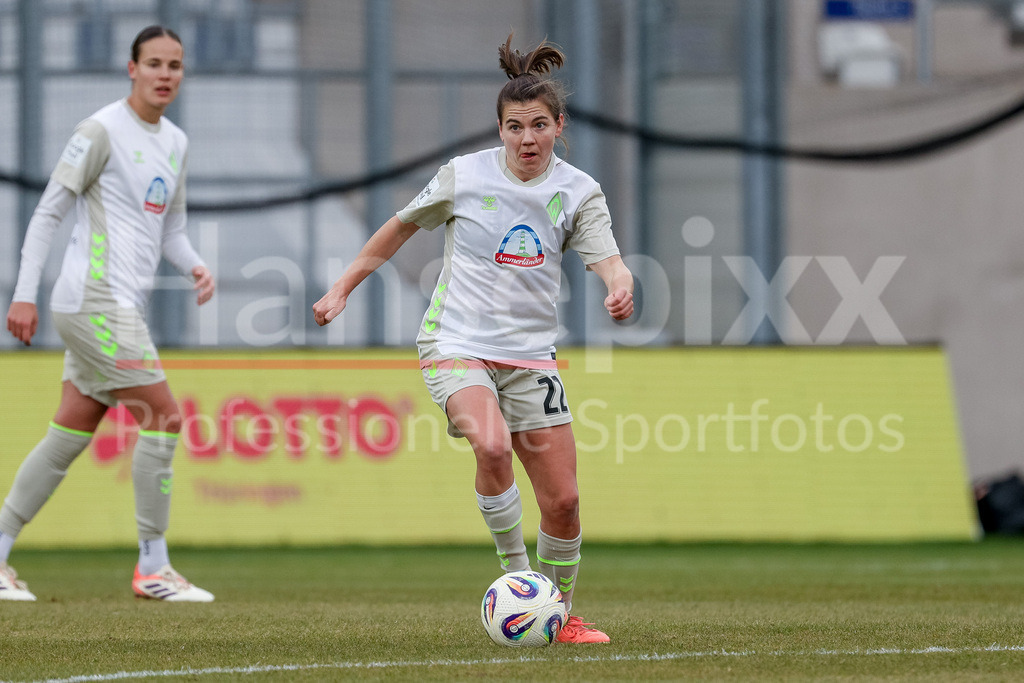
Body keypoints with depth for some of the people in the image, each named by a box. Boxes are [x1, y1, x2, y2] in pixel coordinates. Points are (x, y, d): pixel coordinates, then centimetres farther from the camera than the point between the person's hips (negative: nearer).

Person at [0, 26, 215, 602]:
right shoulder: (102, 131, -8)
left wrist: (196, 267, 2)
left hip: (124, 307, 9)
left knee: (71, 435, 9)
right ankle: (153, 567, -4)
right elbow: (49, 211, -7)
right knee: (164, 417, -11)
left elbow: (170, 228, 23)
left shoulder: (175, 143, 16)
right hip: (95, 301, -9)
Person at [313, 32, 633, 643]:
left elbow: (609, 260, -11)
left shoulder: (578, 191, 1)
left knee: (562, 501, 0)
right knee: (492, 444, -33)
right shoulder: (465, 176, -4)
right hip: (456, 345, -3)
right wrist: (343, 289, 12)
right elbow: (401, 228, 10)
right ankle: (516, 573, -15)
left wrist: (621, 288, -35)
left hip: (530, 356, 3)